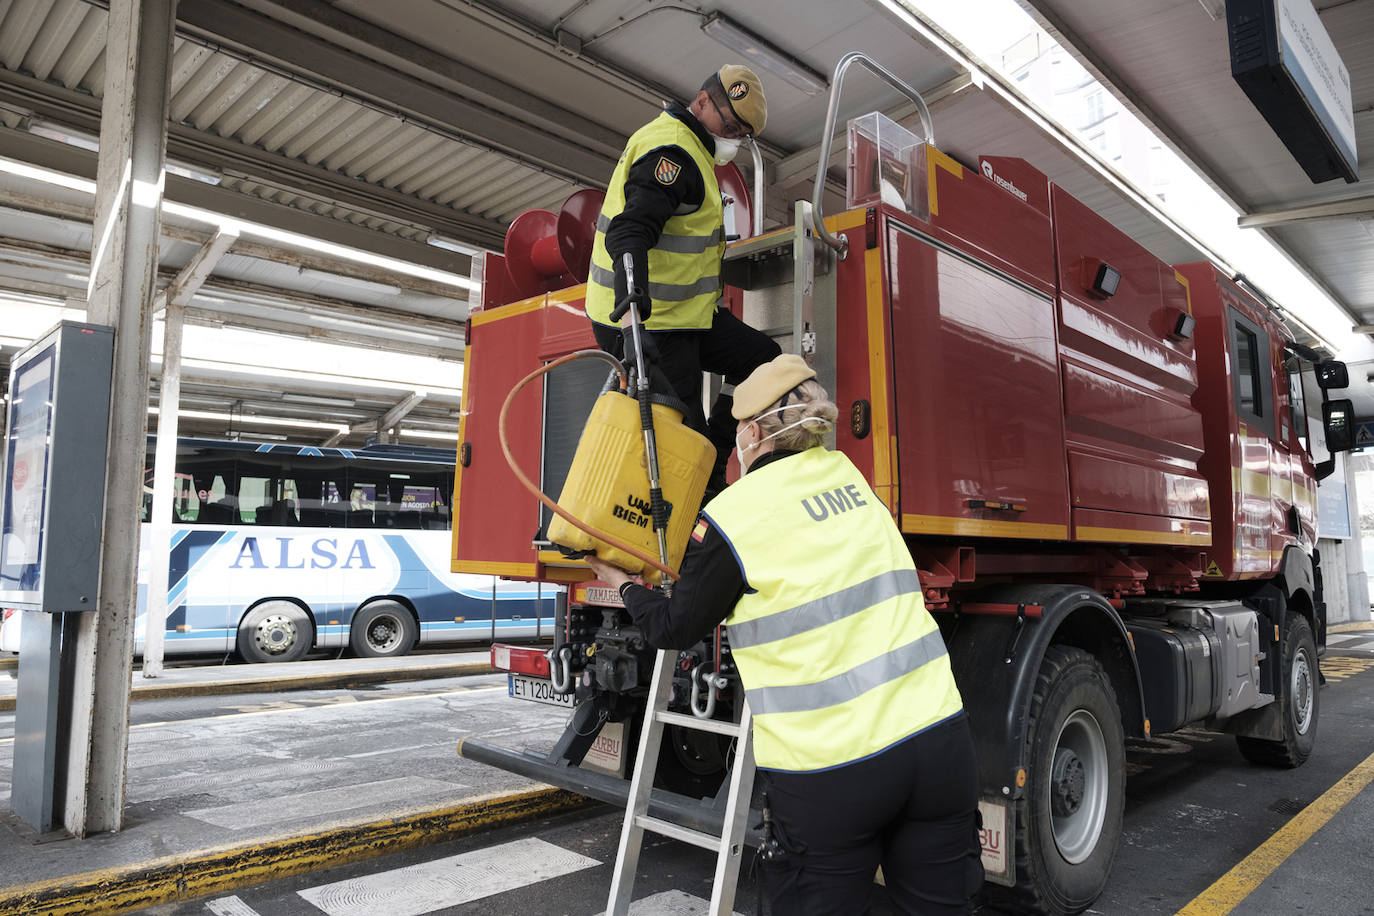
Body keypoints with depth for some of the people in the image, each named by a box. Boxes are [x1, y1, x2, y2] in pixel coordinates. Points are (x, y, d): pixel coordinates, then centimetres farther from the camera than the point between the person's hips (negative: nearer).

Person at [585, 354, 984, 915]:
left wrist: (623, 584, 23)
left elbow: (675, 630, 4)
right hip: (938, 740, 6)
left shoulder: (731, 515, -8)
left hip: (831, 769, -5)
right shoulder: (846, 473, 10)